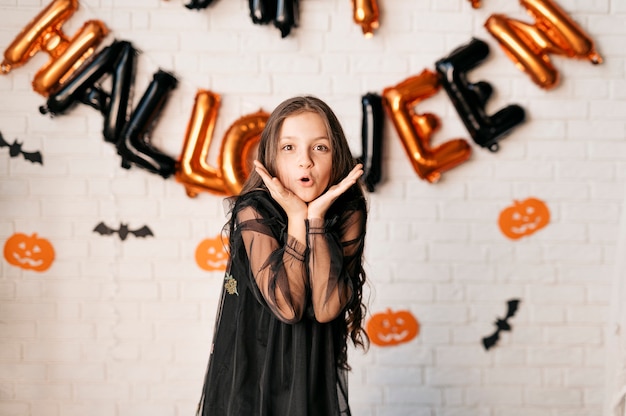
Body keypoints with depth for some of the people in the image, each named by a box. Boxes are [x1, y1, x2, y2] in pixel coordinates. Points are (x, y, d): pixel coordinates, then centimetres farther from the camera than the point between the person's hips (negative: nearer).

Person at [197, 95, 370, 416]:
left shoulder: (348, 213, -9)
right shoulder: (253, 211, -15)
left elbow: (326, 309, -21)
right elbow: (287, 307, -25)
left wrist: (316, 216, -23)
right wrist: (296, 216, -25)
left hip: (316, 369, 2)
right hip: (252, 364, -2)